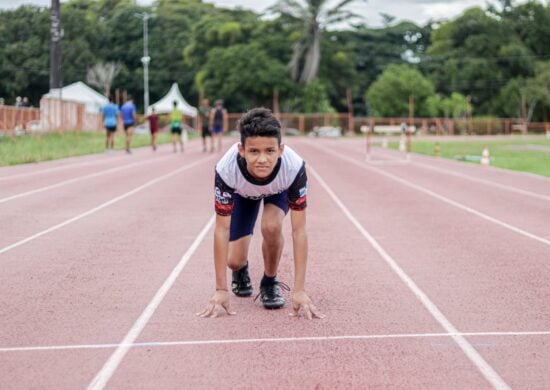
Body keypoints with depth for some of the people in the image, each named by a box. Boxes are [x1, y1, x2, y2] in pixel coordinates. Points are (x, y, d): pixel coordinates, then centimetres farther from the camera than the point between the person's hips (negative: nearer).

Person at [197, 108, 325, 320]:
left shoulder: (294, 167, -43)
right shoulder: (226, 169, -42)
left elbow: (299, 230, -37)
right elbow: (221, 230, -33)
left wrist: (299, 290, -39)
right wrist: (221, 290, -33)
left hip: (279, 190, -1)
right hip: (243, 193, 1)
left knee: (271, 227, -31)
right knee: (235, 261, -7)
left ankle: (270, 282, -2)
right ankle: (240, 271, 32)